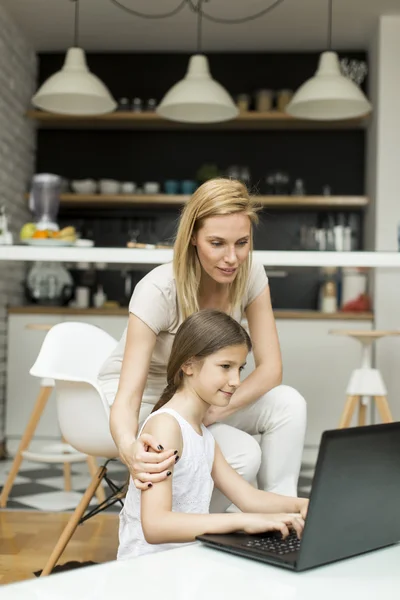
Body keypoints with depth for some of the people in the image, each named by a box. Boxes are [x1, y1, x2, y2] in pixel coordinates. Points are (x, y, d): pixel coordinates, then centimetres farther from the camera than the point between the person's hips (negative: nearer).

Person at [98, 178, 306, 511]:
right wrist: (129, 448, -56)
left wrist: (214, 411, -32)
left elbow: (270, 368, -15)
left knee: (288, 404, -23)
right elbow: (128, 396, -33)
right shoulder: (158, 290, -30)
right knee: (242, 455, -28)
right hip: (144, 401, -5)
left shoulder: (250, 274, -16)